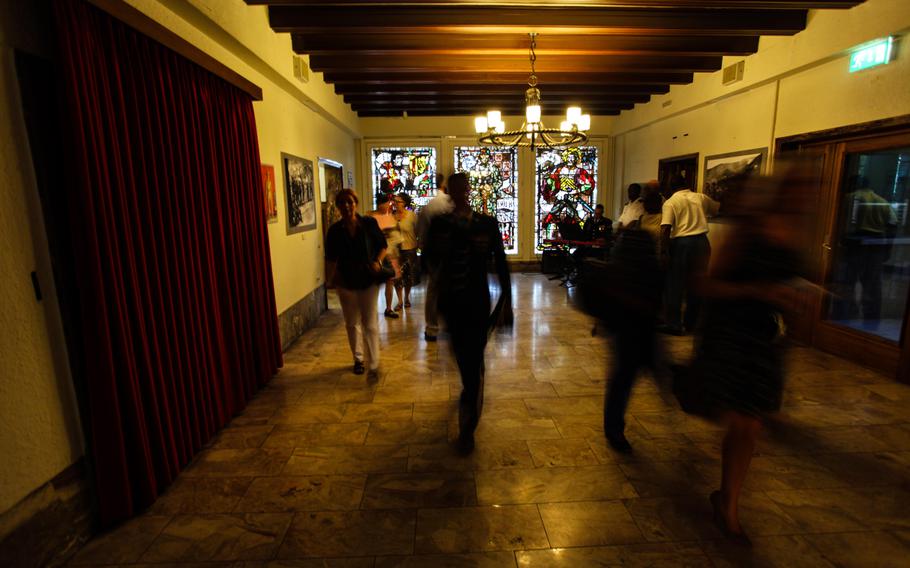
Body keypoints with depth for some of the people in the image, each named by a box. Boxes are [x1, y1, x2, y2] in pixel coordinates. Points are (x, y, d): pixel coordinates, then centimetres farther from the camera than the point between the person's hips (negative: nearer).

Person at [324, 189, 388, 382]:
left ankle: (373, 365, 2)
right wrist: (329, 279, -9)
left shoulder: (369, 223, -6)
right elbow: (331, 258, 5)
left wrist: (378, 261, -15)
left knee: (370, 324, -4)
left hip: (368, 280, -2)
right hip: (346, 282, 3)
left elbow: (383, 246, 4)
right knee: (352, 323, 14)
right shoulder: (335, 230, -1)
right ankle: (358, 359, 32)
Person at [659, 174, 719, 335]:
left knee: (675, 284, 3)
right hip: (701, 241, 4)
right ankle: (690, 322, 22)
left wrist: (664, 252, -12)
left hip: (681, 242, -4)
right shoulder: (701, 198, 10)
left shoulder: (670, 202, -2)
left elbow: (665, 229, -13)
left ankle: (674, 323, 2)